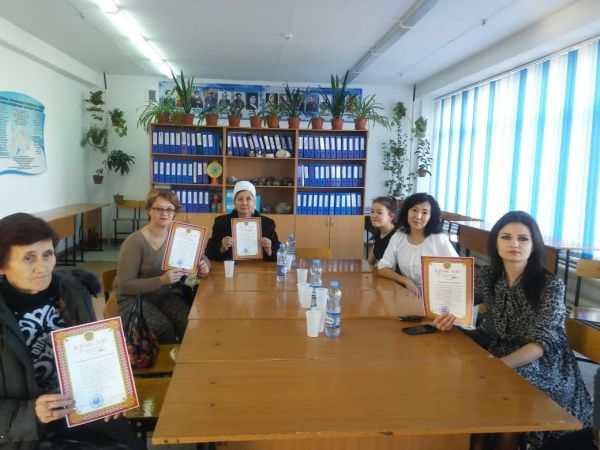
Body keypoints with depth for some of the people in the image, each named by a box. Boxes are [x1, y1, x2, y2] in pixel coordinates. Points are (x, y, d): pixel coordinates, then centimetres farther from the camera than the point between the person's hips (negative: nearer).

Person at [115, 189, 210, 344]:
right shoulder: (135, 241, -16)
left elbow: (200, 258, 11)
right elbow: (125, 285, -17)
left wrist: (203, 267, -13)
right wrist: (161, 280, -28)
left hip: (167, 294, 4)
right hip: (135, 298, -4)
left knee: (191, 325, -23)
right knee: (164, 329, -29)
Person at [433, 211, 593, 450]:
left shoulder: (551, 285, -16)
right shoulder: (487, 275, -4)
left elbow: (541, 342, -22)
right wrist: (448, 316, -22)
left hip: (544, 365, -4)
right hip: (500, 351, 4)